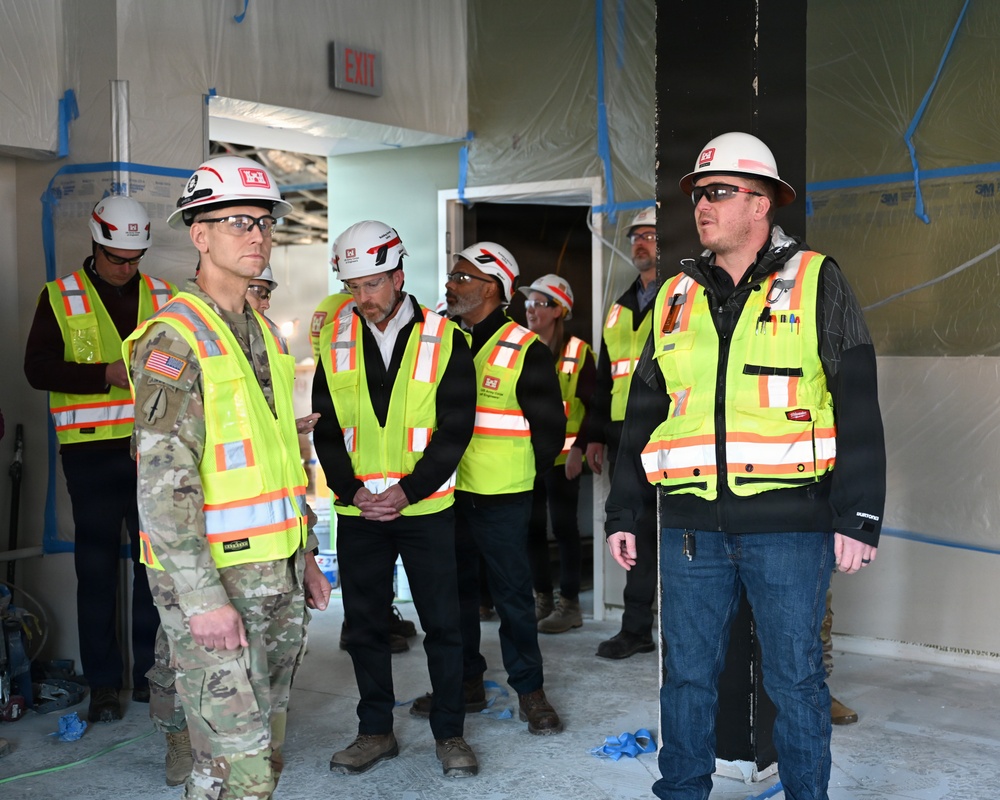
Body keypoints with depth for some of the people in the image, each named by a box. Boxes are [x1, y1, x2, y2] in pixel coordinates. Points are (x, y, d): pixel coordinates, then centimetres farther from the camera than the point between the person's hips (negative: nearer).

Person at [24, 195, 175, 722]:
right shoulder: (60, 297, 3)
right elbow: (37, 367, -5)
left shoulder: (162, 297, 11)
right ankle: (103, 682, 12)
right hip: (92, 450, -2)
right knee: (97, 566, 3)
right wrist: (107, 374, -16)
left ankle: (151, 672, 18)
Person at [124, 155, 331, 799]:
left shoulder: (264, 332, 14)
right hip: (212, 577, -8)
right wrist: (203, 599, -22)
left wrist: (304, 554, 18)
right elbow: (163, 482, -20)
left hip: (277, 576, 8)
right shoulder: (175, 338, -13)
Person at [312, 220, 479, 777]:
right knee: (365, 625, 10)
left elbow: (455, 428, -7)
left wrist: (407, 491, -15)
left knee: (443, 623, 4)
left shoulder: (444, 339, -4)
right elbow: (325, 426, 2)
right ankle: (376, 731, 25)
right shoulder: (335, 342, 3)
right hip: (357, 509, 3)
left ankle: (450, 732, 19)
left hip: (426, 507, -2)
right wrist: (352, 489, -11)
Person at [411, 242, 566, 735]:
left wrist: (522, 474, -1)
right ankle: (466, 682, 27)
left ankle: (529, 690, 14)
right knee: (456, 590, 14)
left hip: (501, 499, -6)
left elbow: (550, 428, -3)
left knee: (512, 593, 2)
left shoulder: (526, 351, -7)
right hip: (446, 492, 6)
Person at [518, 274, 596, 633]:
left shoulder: (577, 352, -4)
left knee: (564, 527, 0)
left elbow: (593, 406, -5)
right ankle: (542, 598, 20)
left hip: (561, 456, -5)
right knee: (532, 527, 9)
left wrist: (579, 448, -14)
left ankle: (569, 603, 9)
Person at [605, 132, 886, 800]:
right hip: (692, 525, 4)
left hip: (789, 525, -3)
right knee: (688, 675, 12)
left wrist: (859, 518, -9)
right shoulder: (676, 297, 13)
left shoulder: (816, 281, 1)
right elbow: (643, 413, 16)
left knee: (795, 679, 7)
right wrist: (623, 512, 13)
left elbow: (858, 409, -3)